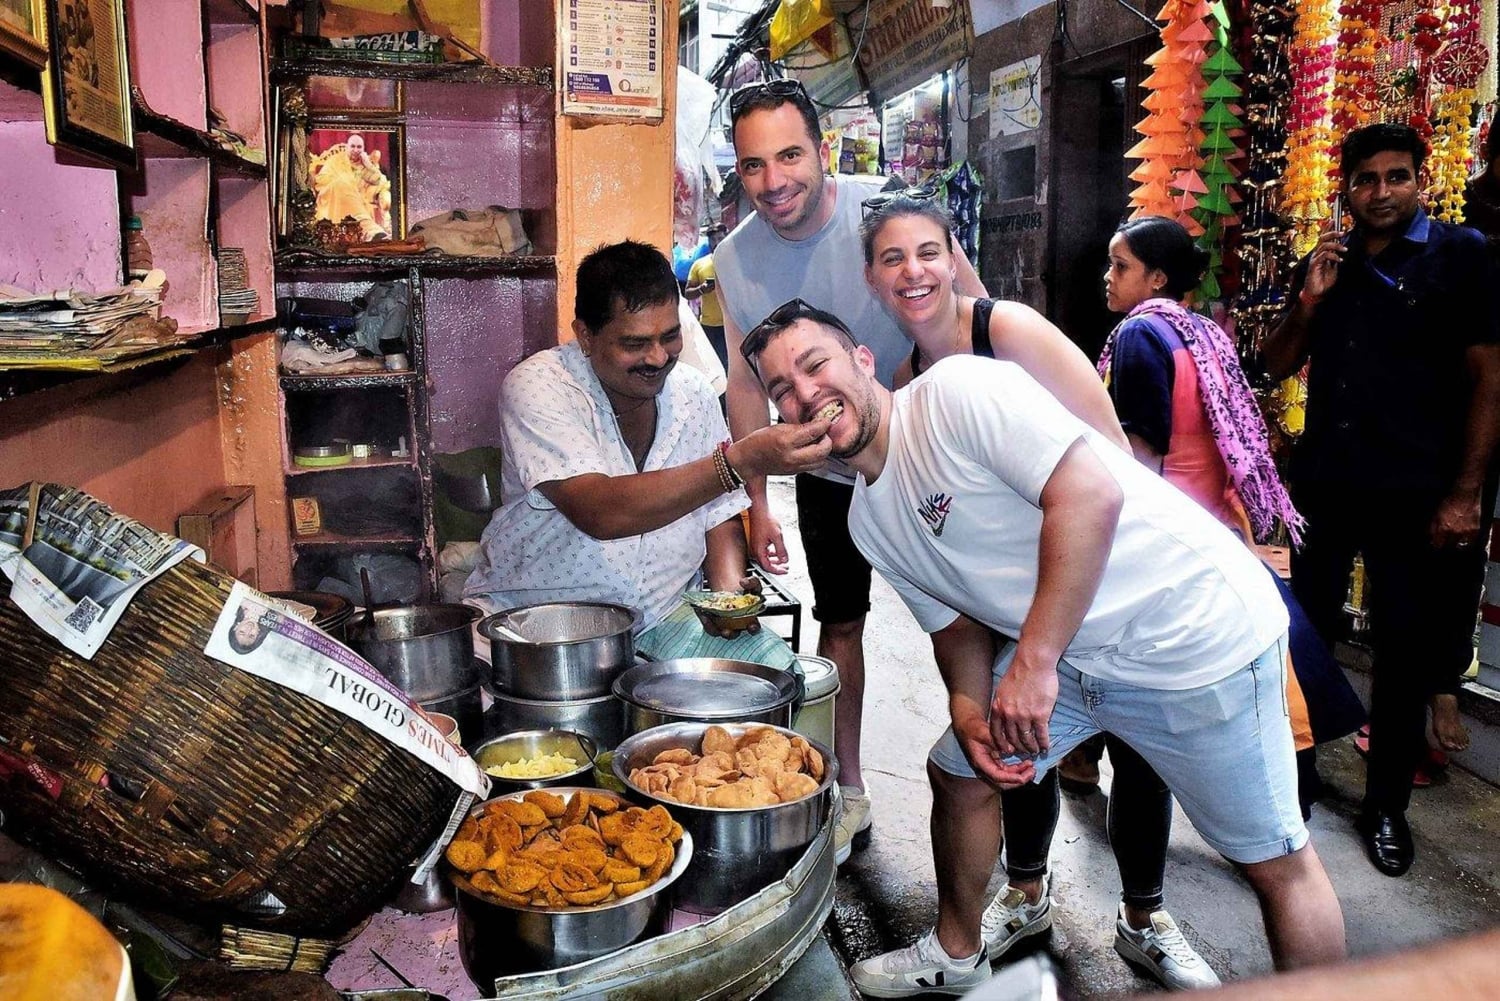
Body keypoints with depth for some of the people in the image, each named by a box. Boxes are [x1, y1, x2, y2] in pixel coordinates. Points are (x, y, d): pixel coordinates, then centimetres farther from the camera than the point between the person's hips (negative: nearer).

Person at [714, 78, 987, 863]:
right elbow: (746, 381, 0)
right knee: (839, 624, 13)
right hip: (828, 471, 3)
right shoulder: (735, 260, -11)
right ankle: (849, 796, 30)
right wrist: (756, 502, 1)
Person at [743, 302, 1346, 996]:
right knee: (958, 773, 16)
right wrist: (968, 709, -6)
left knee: (1274, 862, 2)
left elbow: (1091, 492, -27)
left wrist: (1033, 662, -27)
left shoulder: (956, 391, -19)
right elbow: (956, 621, 13)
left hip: (1196, 631, -8)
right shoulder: (868, 521, 6)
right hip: (1065, 655, 8)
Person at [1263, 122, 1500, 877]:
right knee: (1308, 632, 13)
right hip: (1324, 480, 4)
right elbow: (1279, 365, 10)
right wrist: (1310, 300, -8)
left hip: (1414, 491, -4)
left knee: (1405, 650, 5)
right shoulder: (1324, 264, 9)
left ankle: (1386, 805, 19)